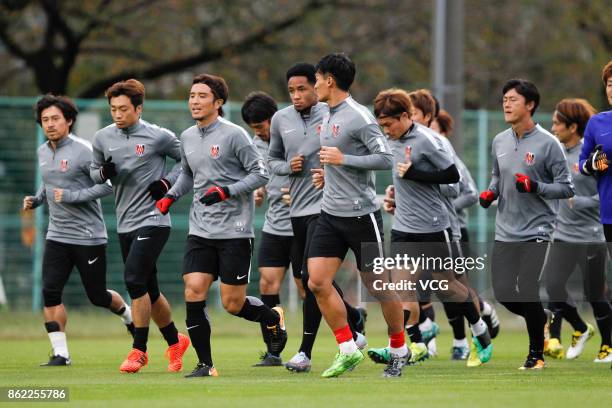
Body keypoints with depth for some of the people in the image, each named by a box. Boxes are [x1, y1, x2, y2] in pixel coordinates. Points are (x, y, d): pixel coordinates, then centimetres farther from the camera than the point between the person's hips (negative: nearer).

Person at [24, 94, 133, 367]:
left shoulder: (83, 150, -14)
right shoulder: (43, 152, 9)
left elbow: (108, 184, -18)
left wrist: (72, 196, -22)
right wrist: (36, 199, 8)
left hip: (88, 236, -6)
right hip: (57, 236, 6)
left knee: (97, 296, 4)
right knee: (50, 293, -10)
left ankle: (129, 315, 37)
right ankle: (60, 354, -5)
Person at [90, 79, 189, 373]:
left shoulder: (158, 136, -7)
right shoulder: (102, 138, 6)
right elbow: (94, 170, 18)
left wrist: (168, 181, -9)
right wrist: (104, 173, -4)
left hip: (153, 219, -6)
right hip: (125, 224, 6)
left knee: (135, 279, -19)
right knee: (148, 290, 11)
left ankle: (139, 350, -11)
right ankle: (175, 342, 30)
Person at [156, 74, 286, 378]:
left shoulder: (234, 135, -9)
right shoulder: (187, 138, 10)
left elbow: (260, 173, -8)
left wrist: (227, 191, -19)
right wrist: (171, 196, 10)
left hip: (234, 230, -5)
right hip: (200, 231, 5)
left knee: (233, 304, -2)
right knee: (193, 293, -9)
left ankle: (273, 317, 31)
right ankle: (205, 364, 0)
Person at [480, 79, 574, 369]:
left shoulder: (547, 143, -10)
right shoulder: (499, 142, 8)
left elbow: (566, 188, -9)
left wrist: (535, 187, -23)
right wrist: (490, 193, 3)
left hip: (536, 233, -6)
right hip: (505, 233, 6)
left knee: (528, 292, -10)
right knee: (503, 293, 2)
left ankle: (536, 353, 9)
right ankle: (542, 320, 31)